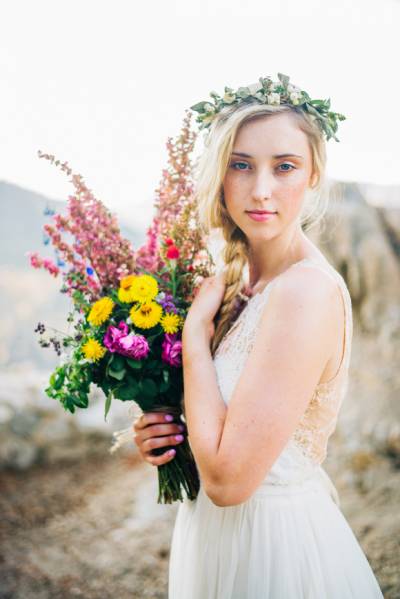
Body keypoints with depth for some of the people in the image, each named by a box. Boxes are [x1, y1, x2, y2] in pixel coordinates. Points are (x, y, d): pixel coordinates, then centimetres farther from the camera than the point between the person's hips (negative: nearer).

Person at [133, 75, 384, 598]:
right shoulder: (244, 279, 0)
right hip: (216, 530, 8)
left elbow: (228, 478, -27)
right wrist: (164, 432, -6)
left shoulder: (307, 291, -26)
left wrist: (195, 330, -20)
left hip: (273, 552, -7)